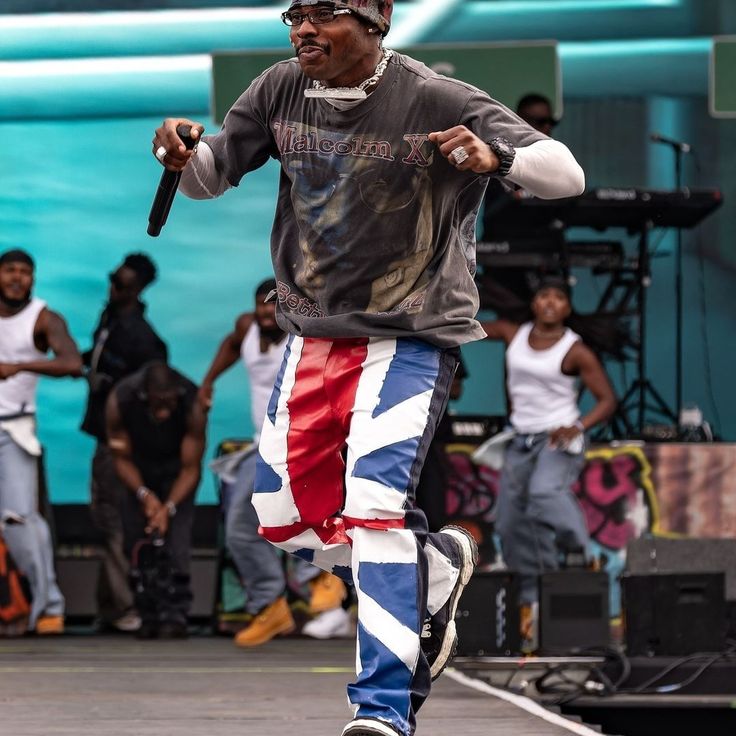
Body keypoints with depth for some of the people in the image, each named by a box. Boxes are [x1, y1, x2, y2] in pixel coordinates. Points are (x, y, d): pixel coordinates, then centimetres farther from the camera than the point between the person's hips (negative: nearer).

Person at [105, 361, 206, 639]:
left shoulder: (193, 405, -34)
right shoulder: (119, 401, -31)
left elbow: (191, 469, -24)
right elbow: (121, 459, -17)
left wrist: (168, 508, -34)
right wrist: (145, 495, -30)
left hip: (177, 468, -2)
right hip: (139, 468, 2)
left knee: (176, 535, -20)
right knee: (135, 538, -8)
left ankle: (175, 614, -19)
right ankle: (149, 614, 2)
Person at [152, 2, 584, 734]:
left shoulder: (437, 102, -16)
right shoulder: (282, 90, -1)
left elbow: (566, 174, -20)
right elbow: (210, 177, 8)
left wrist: (494, 157, -41)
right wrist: (182, 155, -16)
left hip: (412, 336, -6)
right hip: (313, 332, 6)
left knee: (373, 504, -20)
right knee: (285, 514, 8)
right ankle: (436, 566, 32)